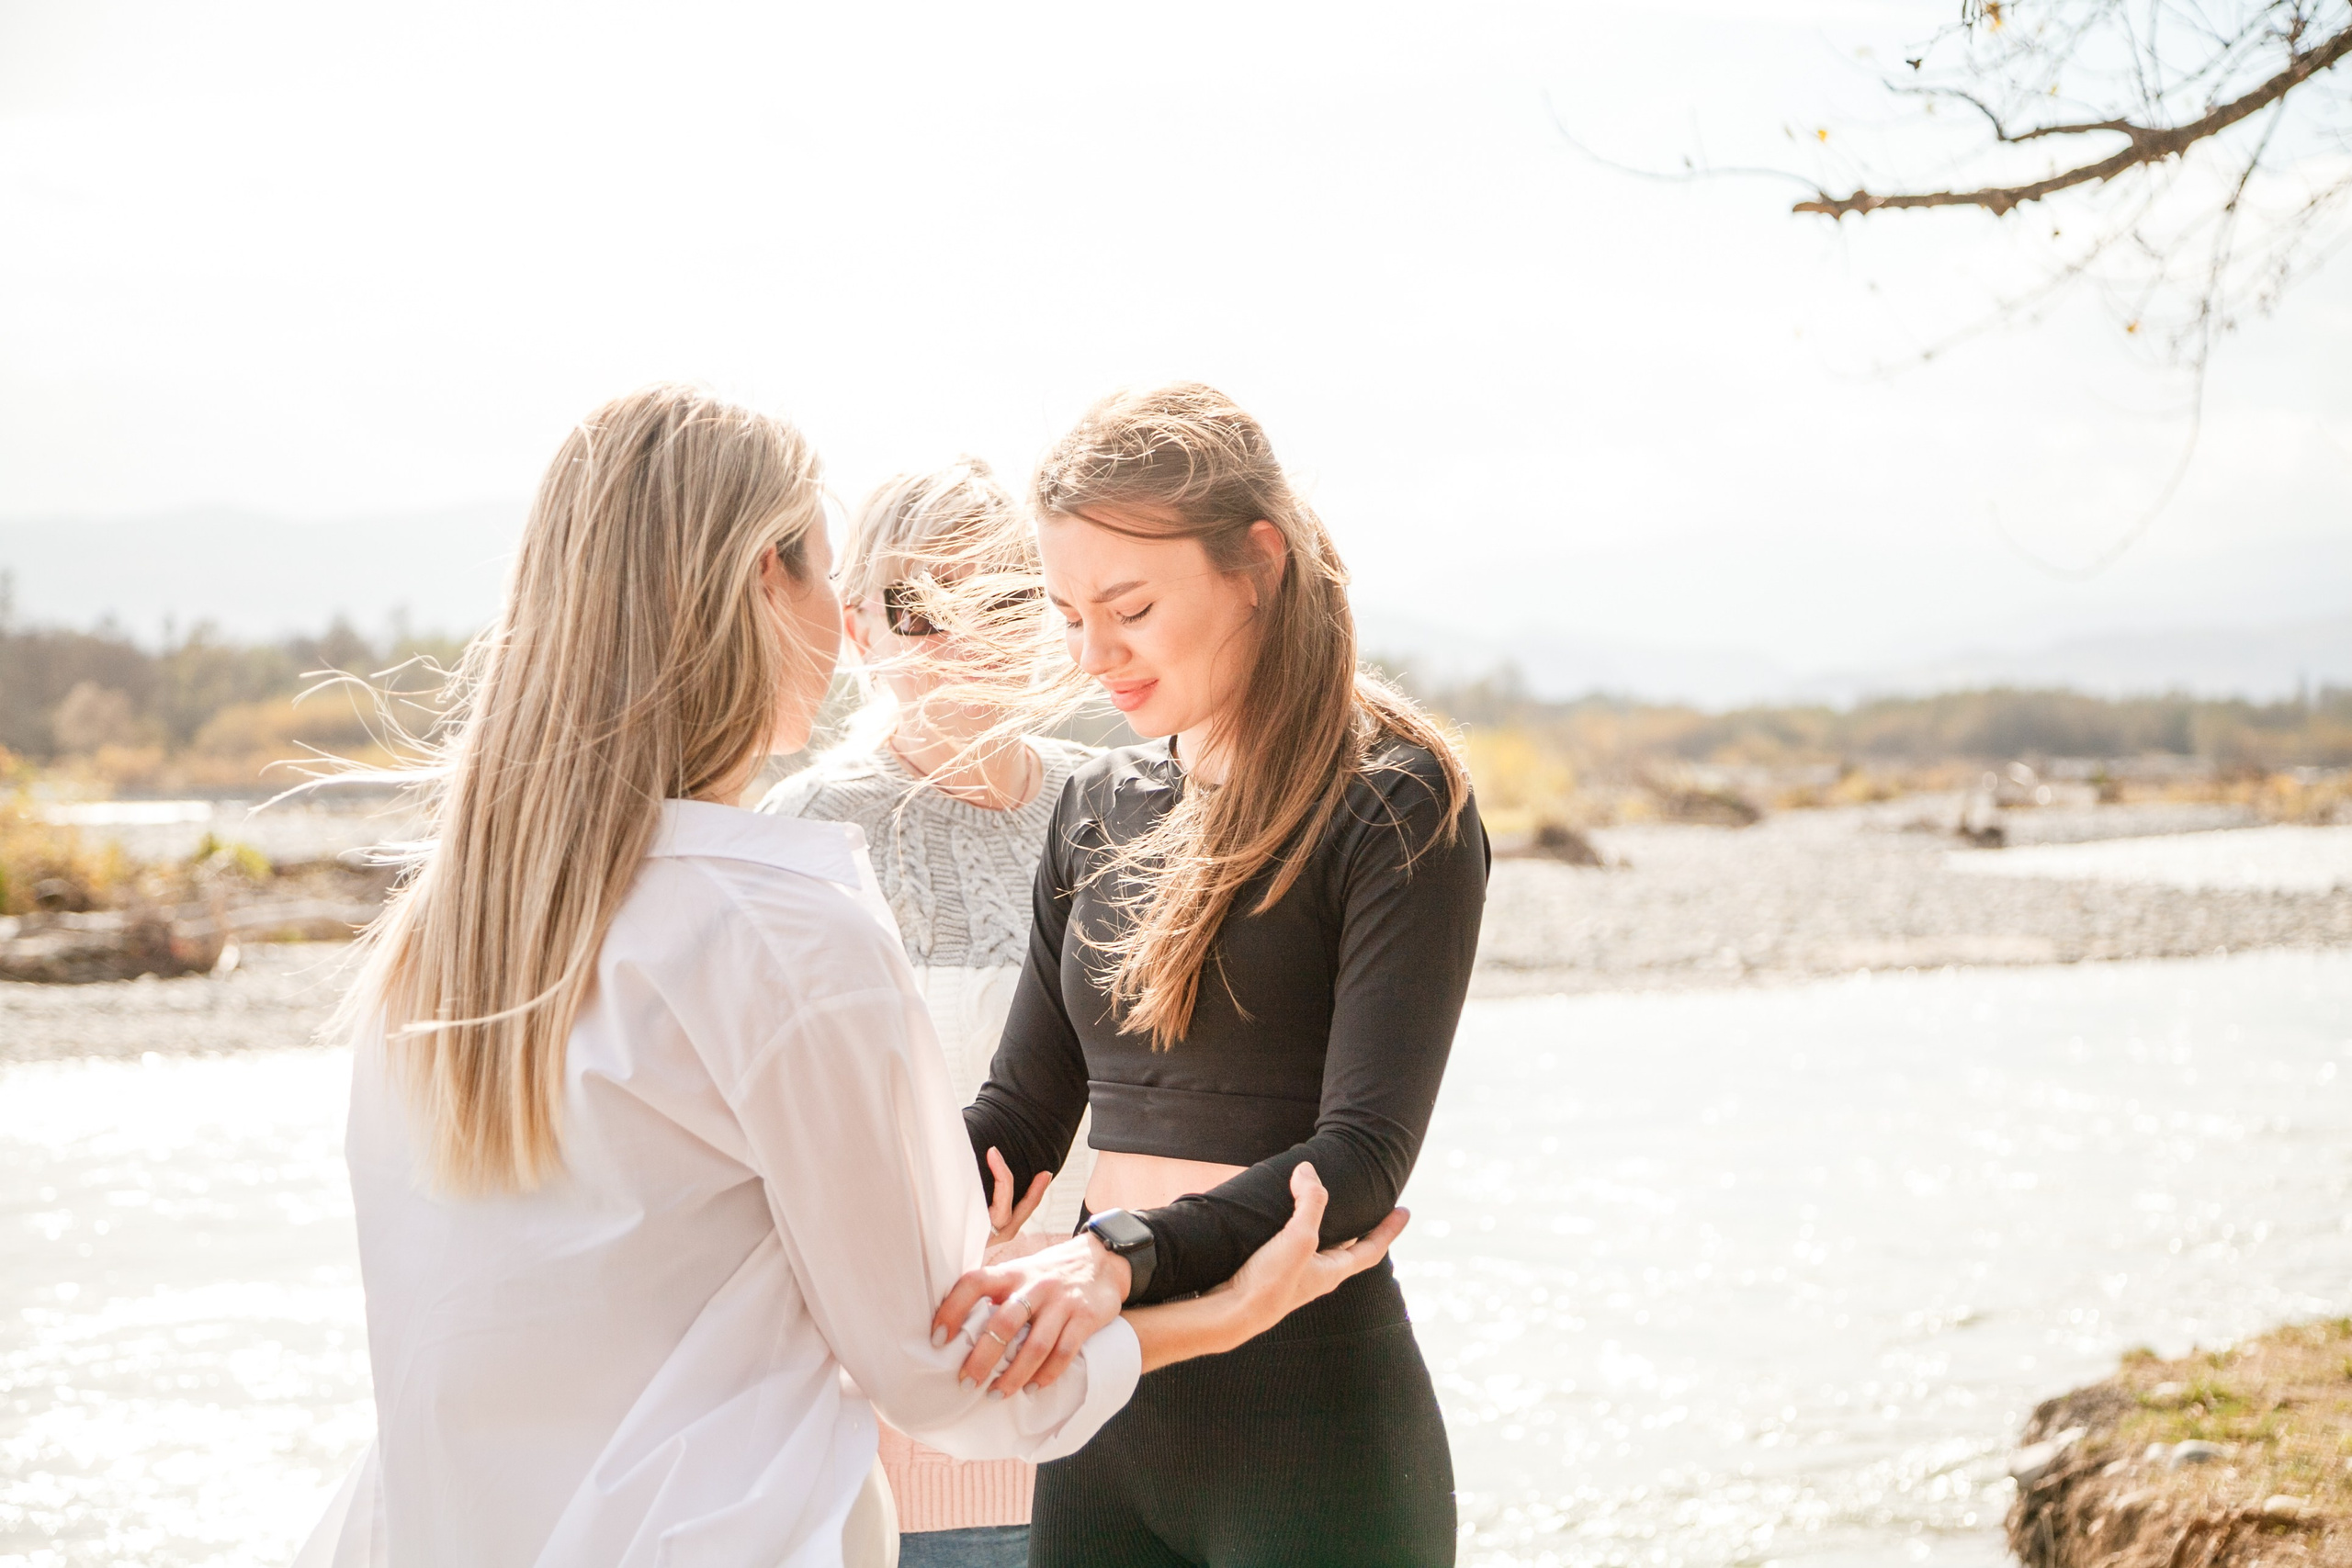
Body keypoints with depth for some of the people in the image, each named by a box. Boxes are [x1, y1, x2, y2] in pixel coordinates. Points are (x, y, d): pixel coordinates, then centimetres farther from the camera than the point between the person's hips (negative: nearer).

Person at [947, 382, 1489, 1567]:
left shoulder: (1398, 810, -9)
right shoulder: (1100, 810, 10)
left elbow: (1361, 1159, -17)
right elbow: (1022, 1115, 12)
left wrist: (1114, 1256, -31)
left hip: (1309, 1423, -6)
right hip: (1103, 1404, 6)